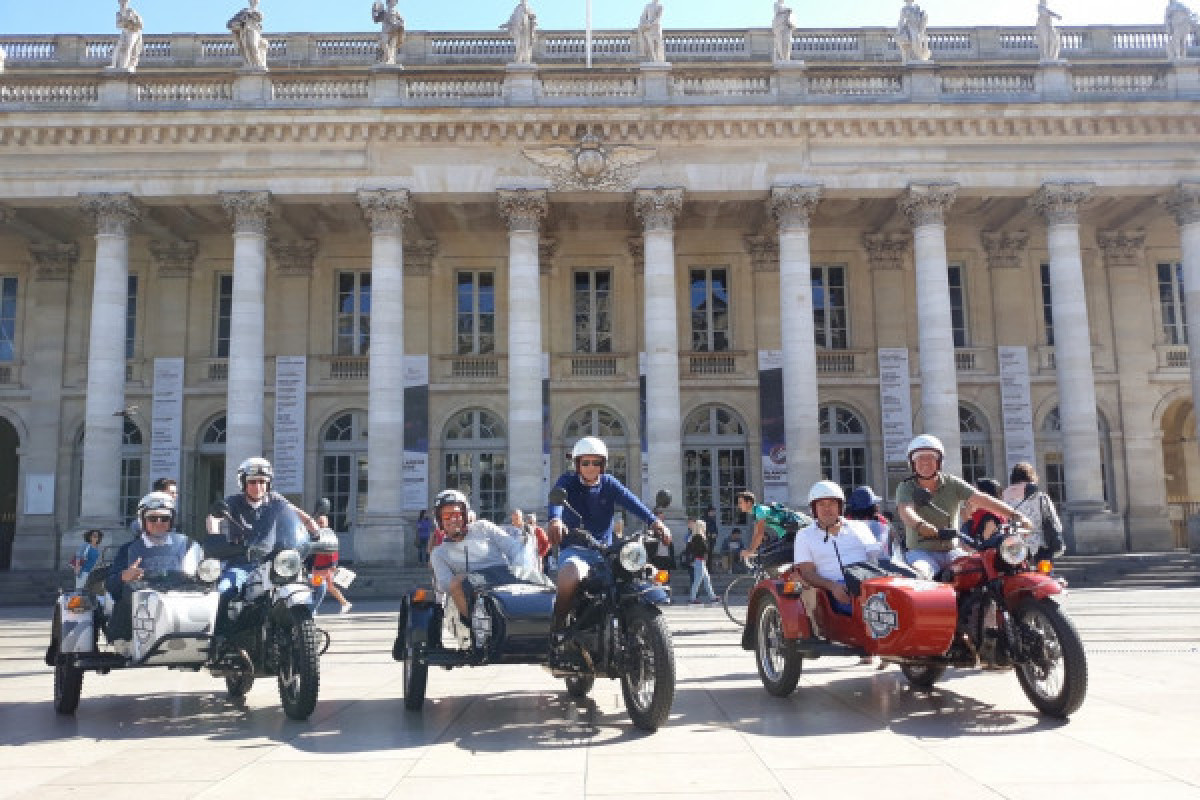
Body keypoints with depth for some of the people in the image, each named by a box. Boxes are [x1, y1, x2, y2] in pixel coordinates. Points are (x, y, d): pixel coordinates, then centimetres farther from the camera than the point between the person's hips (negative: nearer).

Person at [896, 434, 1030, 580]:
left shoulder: (952, 483, 6)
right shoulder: (906, 488, -2)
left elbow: (982, 499, -5)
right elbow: (905, 511, -22)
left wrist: (1016, 515, -19)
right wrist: (919, 524, -46)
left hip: (951, 551, 3)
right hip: (921, 552, -3)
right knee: (919, 575, -34)